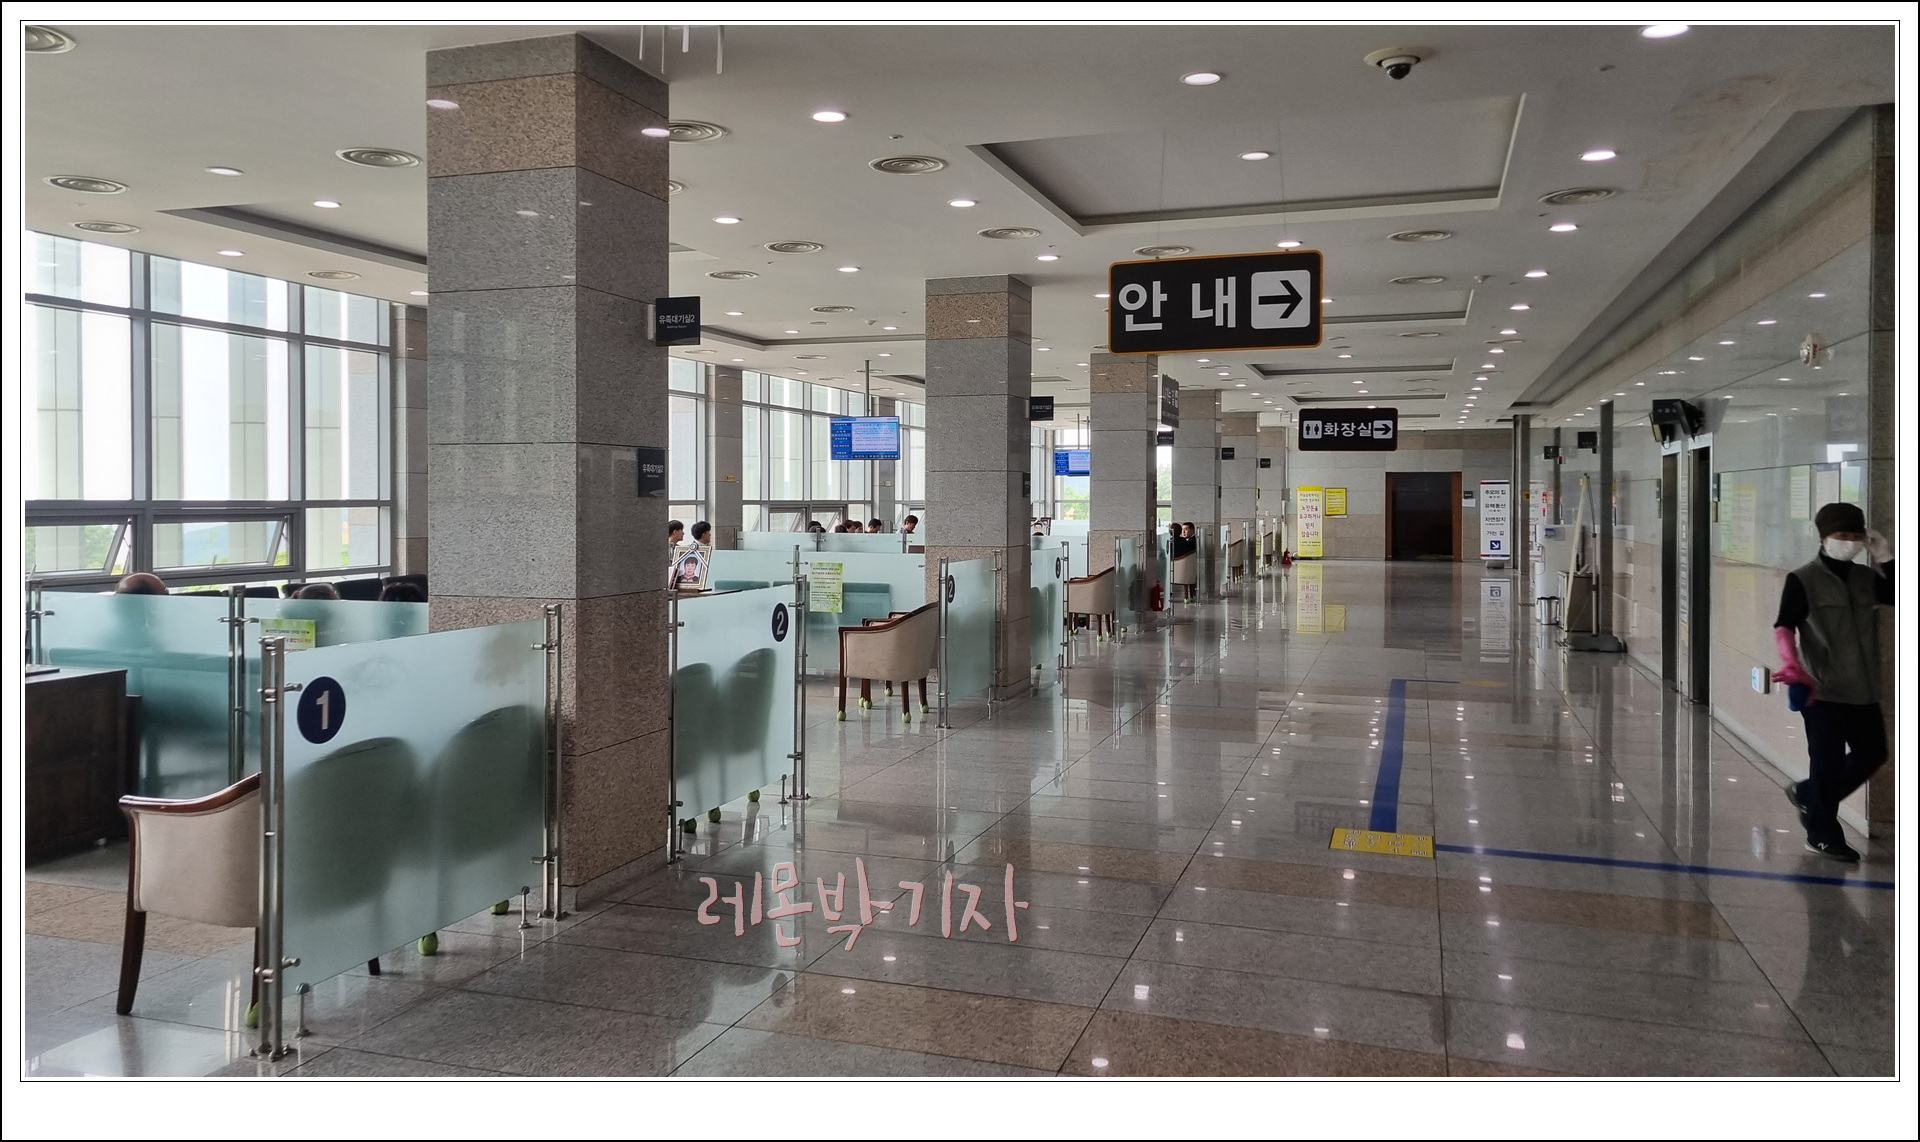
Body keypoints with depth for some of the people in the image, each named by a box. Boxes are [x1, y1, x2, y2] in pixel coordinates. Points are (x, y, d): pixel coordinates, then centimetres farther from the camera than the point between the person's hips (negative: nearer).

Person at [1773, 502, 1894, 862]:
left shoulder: (1866, 578, 12)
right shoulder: (1803, 580, -7)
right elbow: (1784, 627, -16)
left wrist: (1886, 559, -2)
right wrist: (1792, 664, -33)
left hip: (1863, 689, 7)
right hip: (1822, 690, -7)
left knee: (1873, 753, 14)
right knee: (1828, 762, -2)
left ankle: (1807, 794, 32)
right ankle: (1823, 835, 11)